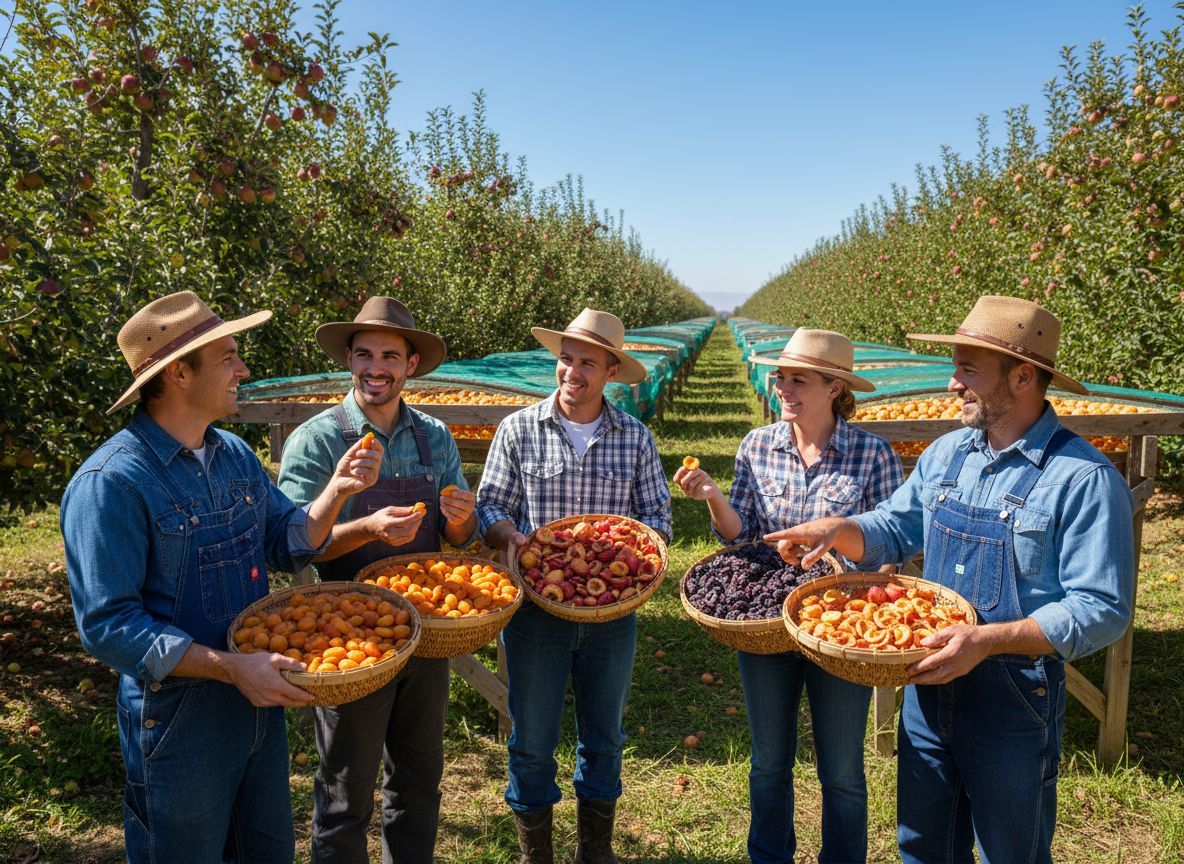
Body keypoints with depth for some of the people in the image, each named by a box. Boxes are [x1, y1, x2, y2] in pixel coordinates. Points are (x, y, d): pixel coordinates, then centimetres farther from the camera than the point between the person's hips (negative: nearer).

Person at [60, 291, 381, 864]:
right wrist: (231, 667, -26)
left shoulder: (235, 453, 3)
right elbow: (107, 627, -22)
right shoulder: (111, 482, -22)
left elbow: (287, 547, 5)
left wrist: (336, 490, -12)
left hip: (261, 701, 7)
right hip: (178, 723, -7)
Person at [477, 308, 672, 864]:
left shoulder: (635, 438, 0)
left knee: (603, 738, 17)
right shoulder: (518, 431, -3)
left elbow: (657, 516, 4)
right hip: (536, 606, -1)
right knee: (532, 740, 11)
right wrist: (512, 537, -22)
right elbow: (490, 507, -1)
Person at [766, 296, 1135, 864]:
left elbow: (1102, 610, -20)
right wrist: (838, 528, -8)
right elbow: (893, 530, 13)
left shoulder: (1084, 478, -17)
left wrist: (988, 639, -30)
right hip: (928, 682, 6)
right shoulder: (945, 453, 3)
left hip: (1013, 696, -6)